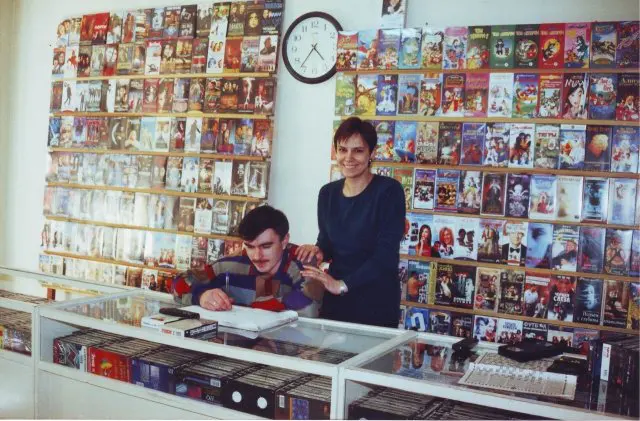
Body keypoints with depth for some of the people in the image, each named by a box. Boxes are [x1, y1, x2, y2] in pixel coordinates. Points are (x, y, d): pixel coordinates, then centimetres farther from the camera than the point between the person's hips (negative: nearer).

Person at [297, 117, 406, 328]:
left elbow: (386, 254, -17)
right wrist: (319, 250, -6)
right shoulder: (328, 193, 5)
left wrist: (343, 285, -21)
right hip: (335, 299, 5)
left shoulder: (389, 191, -11)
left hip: (376, 301, -5)